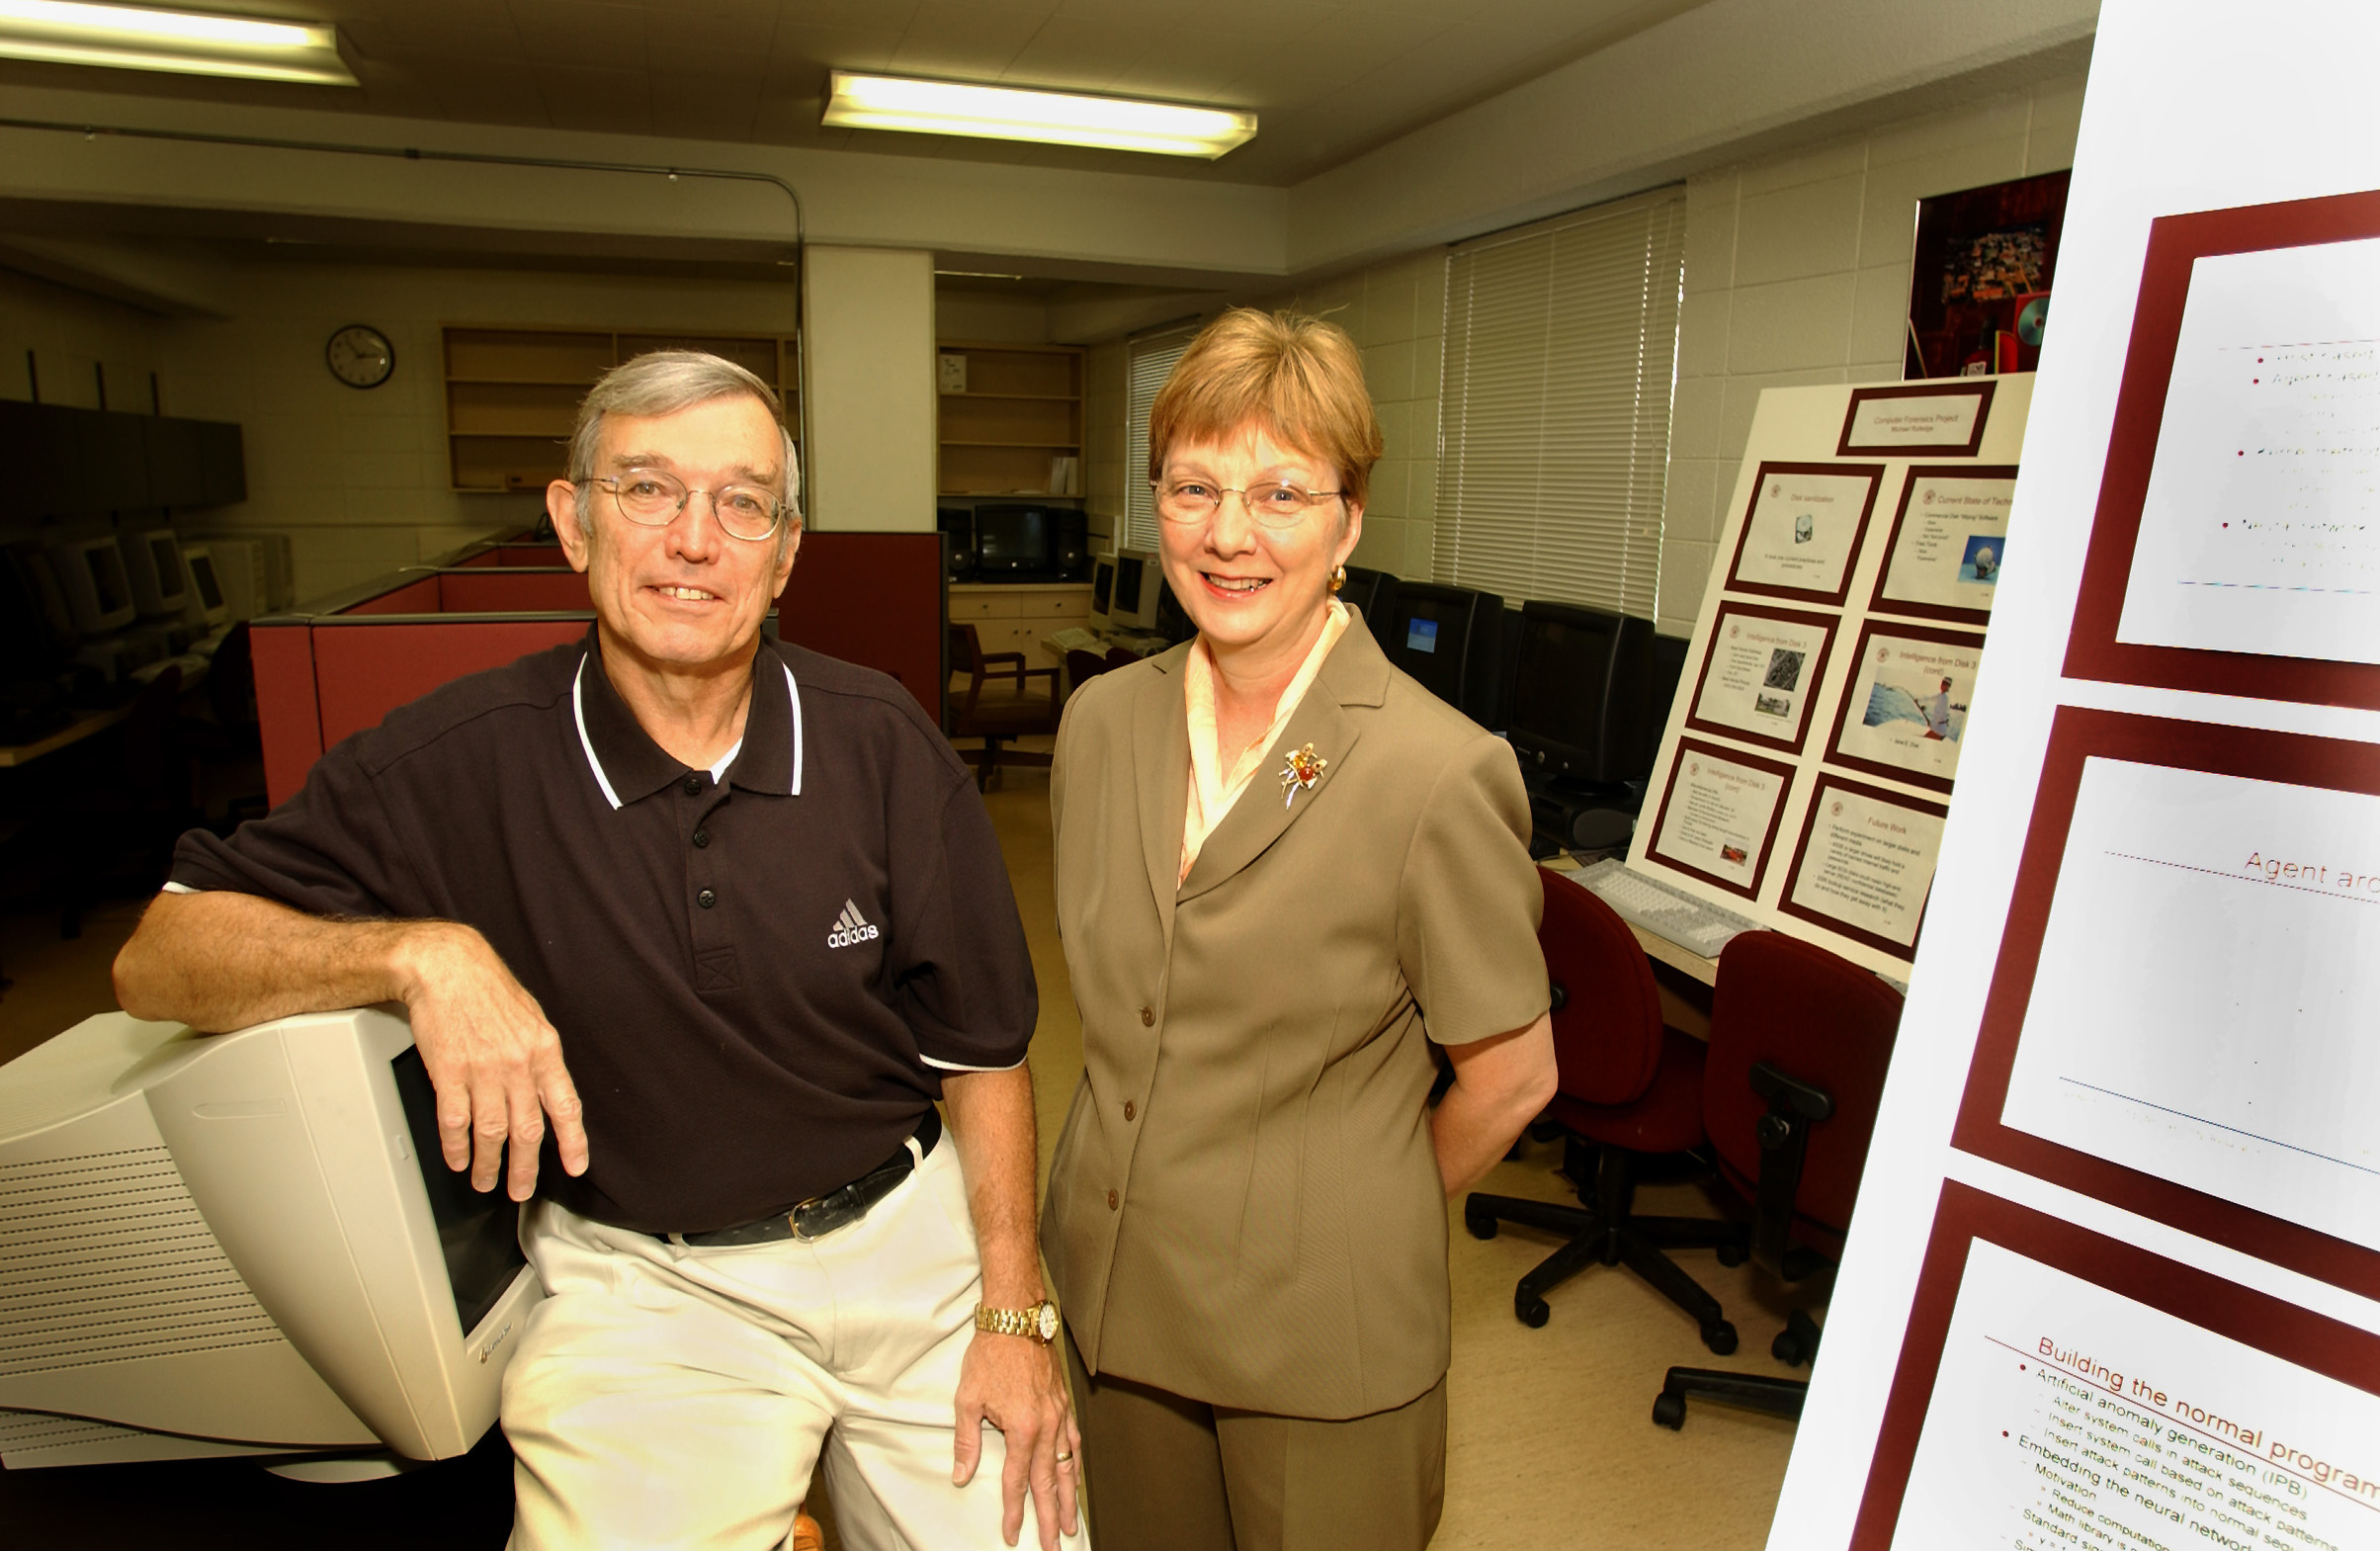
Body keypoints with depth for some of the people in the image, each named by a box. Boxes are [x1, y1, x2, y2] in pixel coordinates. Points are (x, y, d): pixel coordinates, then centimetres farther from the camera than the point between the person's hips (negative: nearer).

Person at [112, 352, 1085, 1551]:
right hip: (646, 1284, -1)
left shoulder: (881, 742, -8)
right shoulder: (464, 758, -10)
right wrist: (423, 952, -25)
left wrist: (1013, 1314, -5)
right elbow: (156, 958, -6)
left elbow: (980, 1046, -2)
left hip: (910, 1237, 2)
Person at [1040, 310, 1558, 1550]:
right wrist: (1140, 1181, 11)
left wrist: (1355, 1215, 2)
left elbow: (1512, 1077, -11)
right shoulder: (1102, 720, -4)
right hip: (1109, 1291, 5)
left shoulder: (1436, 772, -22)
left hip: (1319, 1325, -4)